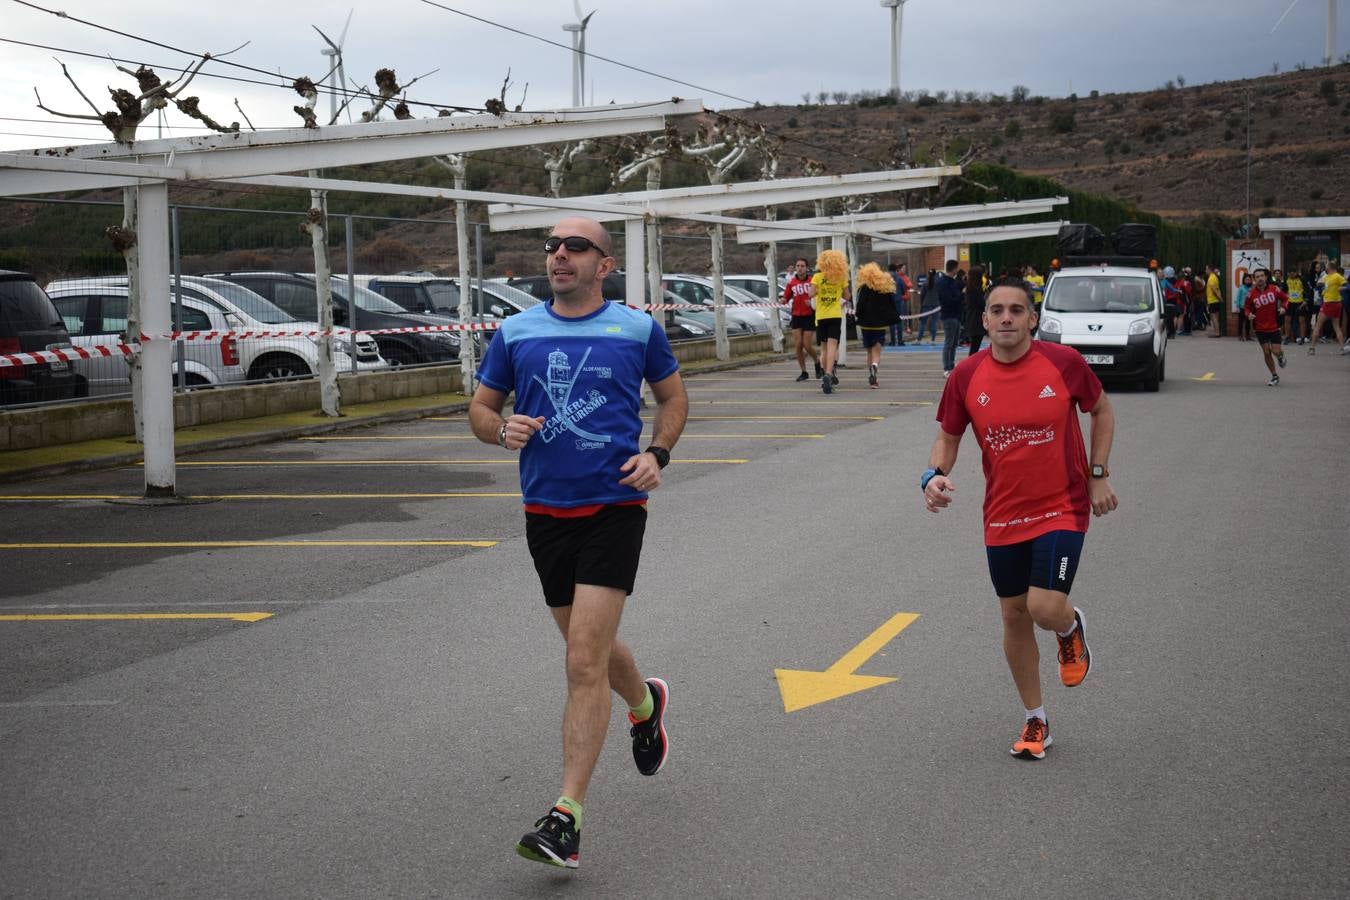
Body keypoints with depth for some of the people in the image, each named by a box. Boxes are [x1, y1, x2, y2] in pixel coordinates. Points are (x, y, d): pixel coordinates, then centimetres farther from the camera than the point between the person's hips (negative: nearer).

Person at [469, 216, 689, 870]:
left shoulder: (638, 329, 0)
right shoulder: (515, 332, 5)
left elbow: (673, 397, 14)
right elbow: (481, 407, 13)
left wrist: (656, 453, -3)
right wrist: (502, 430, -10)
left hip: (613, 508, -4)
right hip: (545, 512, 4)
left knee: (585, 663, -13)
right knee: (591, 649, 19)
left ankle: (566, 817, -12)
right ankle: (644, 703, 53)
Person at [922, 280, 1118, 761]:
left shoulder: (1064, 362, -11)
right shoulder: (966, 376, -6)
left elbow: (1102, 411, 6)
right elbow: (948, 437, 7)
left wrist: (1099, 475, 0)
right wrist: (934, 475, -14)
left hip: (1061, 509, -3)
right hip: (1003, 517, 3)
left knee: (1046, 609, -16)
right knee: (1015, 617, 10)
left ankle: (1071, 627, 24)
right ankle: (1035, 720, 29)